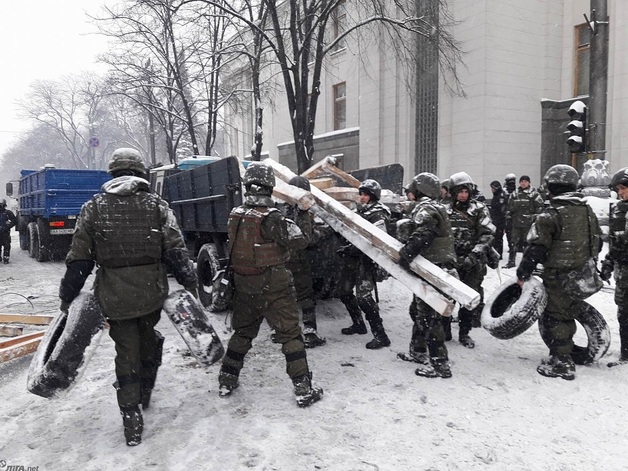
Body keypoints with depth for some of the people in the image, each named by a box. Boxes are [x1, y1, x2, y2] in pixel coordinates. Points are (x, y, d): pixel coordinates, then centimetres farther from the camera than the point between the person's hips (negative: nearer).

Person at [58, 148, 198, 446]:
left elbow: (79, 258, 2)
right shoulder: (156, 205, 0)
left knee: (126, 352, 9)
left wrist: (67, 296, 12)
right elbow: (176, 251, -5)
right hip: (152, 292, 1)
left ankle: (132, 422, 13)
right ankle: (145, 393, 41)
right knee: (148, 340, 24)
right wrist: (190, 283, 3)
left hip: (114, 295, 0)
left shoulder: (93, 208, 1)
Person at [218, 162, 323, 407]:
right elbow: (299, 241, -18)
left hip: (244, 286, 6)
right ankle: (303, 389, 9)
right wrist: (291, 224, -1)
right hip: (273, 288, -6)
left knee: (242, 332, 21)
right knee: (290, 335, 5)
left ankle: (226, 382, 30)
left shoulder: (235, 214, -1)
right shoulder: (271, 218, -21)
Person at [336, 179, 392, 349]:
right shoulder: (360, 211, 17)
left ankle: (380, 335, -12)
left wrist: (352, 248, -25)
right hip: (353, 258, 10)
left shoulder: (378, 215, -12)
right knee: (343, 290, 17)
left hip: (366, 259, -10)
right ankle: (358, 324, 32)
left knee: (363, 296, -17)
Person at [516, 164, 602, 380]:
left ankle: (561, 364, 7)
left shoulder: (549, 216, -18)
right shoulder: (588, 211, 6)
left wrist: (523, 273, -10)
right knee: (568, 314, 20)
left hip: (557, 276, -7)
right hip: (582, 274, 8)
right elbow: (597, 242, 16)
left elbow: (536, 248, -19)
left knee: (554, 317, 3)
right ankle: (565, 354, 33)